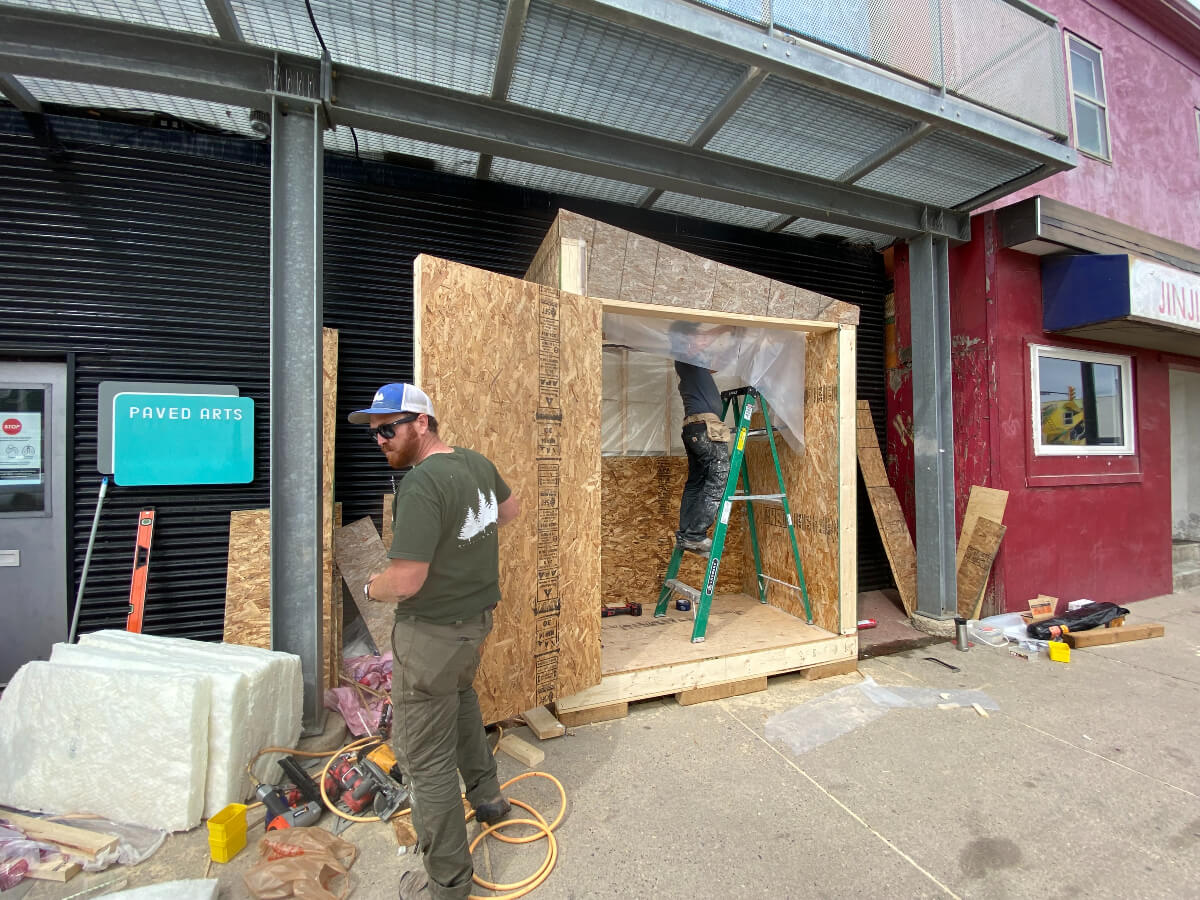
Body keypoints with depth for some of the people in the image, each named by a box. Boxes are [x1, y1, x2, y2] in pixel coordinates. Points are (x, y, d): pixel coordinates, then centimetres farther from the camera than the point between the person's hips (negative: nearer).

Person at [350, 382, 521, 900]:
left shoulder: (422, 484, -28)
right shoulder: (477, 463, -1)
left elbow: (405, 581, -29)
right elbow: (511, 508, 18)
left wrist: (371, 587, -8)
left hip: (434, 633, -9)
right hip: (478, 616, 9)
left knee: (426, 759, 10)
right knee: (460, 695, 34)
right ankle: (486, 796, 52)